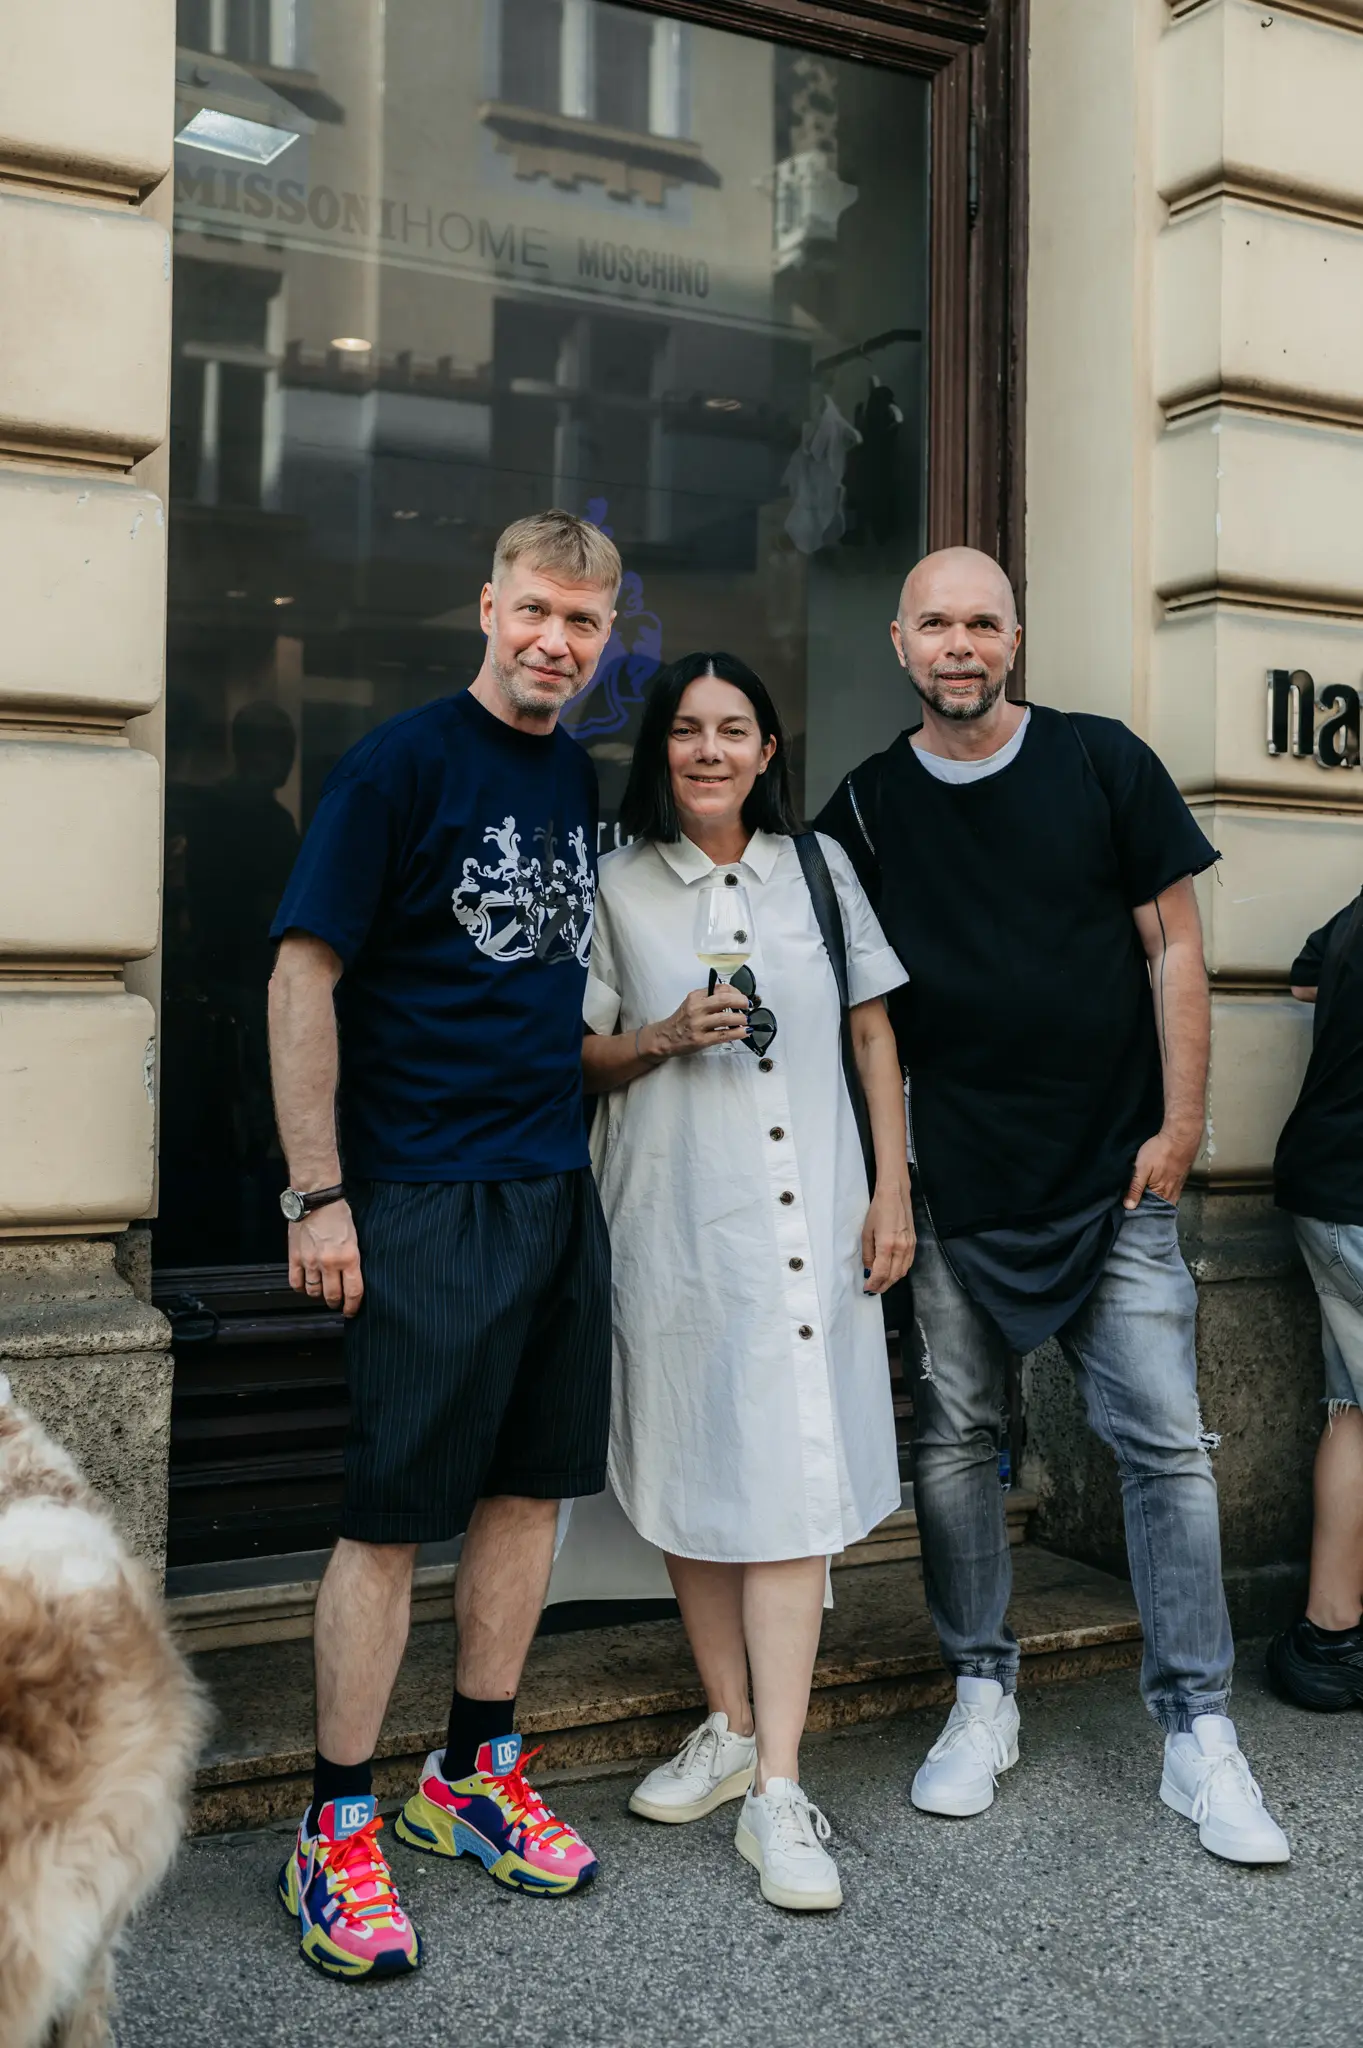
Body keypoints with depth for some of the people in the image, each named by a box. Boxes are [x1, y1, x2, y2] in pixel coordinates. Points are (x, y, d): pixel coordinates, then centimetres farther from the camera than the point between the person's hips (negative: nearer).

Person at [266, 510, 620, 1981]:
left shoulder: (583, 783, 12)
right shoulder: (403, 763, -8)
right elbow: (304, 978, -11)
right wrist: (319, 1195, -15)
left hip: (558, 1188, 7)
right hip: (425, 1196, -7)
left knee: (529, 1486, 12)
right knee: (392, 1514, -1)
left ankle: (472, 1777, 29)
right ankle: (337, 1831, 14)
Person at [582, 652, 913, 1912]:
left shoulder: (818, 866, 9)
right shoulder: (618, 886, 5)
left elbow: (874, 1030, 11)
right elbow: (579, 1055, 7)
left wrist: (894, 1186, 5)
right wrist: (667, 1037, -12)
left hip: (808, 1216, 0)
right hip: (675, 1224, 0)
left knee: (791, 1485, -5)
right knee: (696, 1474, 8)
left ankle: (778, 1788, -1)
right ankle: (731, 1727, 26)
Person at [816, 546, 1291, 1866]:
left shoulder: (1102, 764, 1)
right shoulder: (866, 808, 5)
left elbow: (1173, 949, 2)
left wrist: (1178, 1127, -4)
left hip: (1114, 1171, -1)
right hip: (954, 1176, 2)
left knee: (1163, 1438, -1)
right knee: (953, 1431, 7)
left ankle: (1197, 1730, 11)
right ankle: (982, 1697, 23)